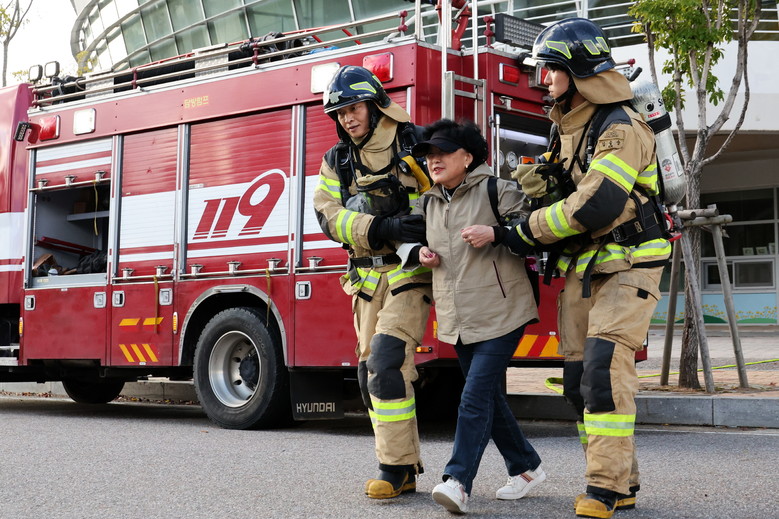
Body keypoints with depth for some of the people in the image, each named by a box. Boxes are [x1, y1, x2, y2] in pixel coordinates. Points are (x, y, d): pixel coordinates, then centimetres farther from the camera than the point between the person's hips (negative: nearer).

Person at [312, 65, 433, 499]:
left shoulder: (417, 144, -2)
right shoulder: (337, 162, 10)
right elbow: (330, 215, -3)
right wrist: (383, 228, -20)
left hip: (411, 272, -6)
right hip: (369, 279, 6)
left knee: (386, 359, -19)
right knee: (372, 370, 6)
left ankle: (396, 467, -11)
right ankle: (403, 468, 16)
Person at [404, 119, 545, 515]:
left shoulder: (495, 190, -6)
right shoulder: (428, 204, 13)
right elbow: (418, 241, 29)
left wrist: (495, 233, -20)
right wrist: (420, 253, 6)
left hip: (500, 314, -7)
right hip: (458, 319, 7)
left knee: (475, 396, -14)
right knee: (489, 396, 14)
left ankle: (458, 482, -16)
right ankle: (526, 467, 29)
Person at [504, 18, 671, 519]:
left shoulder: (621, 128, -16)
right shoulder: (568, 127, 13)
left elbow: (595, 206, -25)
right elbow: (544, 176, 30)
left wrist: (528, 233, -15)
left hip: (627, 266, -9)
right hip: (582, 268, 9)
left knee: (605, 368, -19)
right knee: (579, 378, 5)